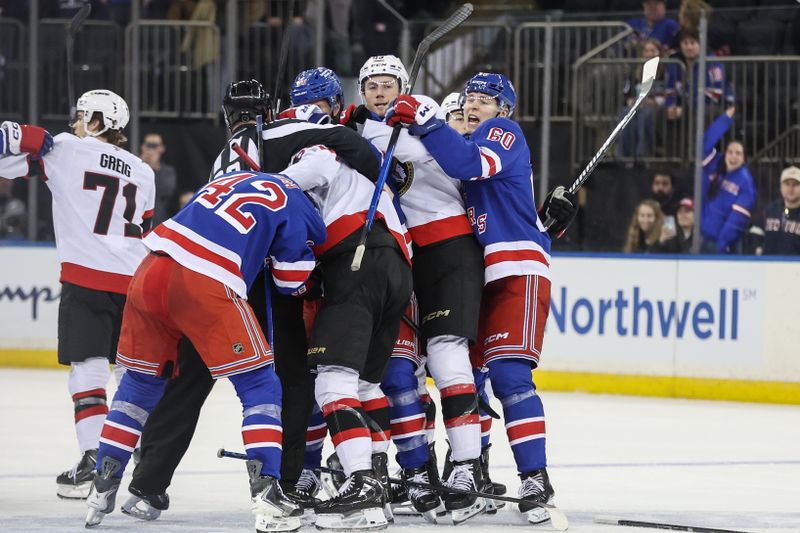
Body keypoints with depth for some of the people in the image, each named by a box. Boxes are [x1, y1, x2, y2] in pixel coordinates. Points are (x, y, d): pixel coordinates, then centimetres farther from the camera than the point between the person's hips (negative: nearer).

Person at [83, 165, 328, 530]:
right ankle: (267, 494, -8)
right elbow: (290, 281, 11)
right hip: (205, 286, -6)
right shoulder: (293, 201, 9)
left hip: (151, 269, 6)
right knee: (259, 385, 4)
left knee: (141, 381, 23)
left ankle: (102, 487, 25)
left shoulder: (232, 179, 28)